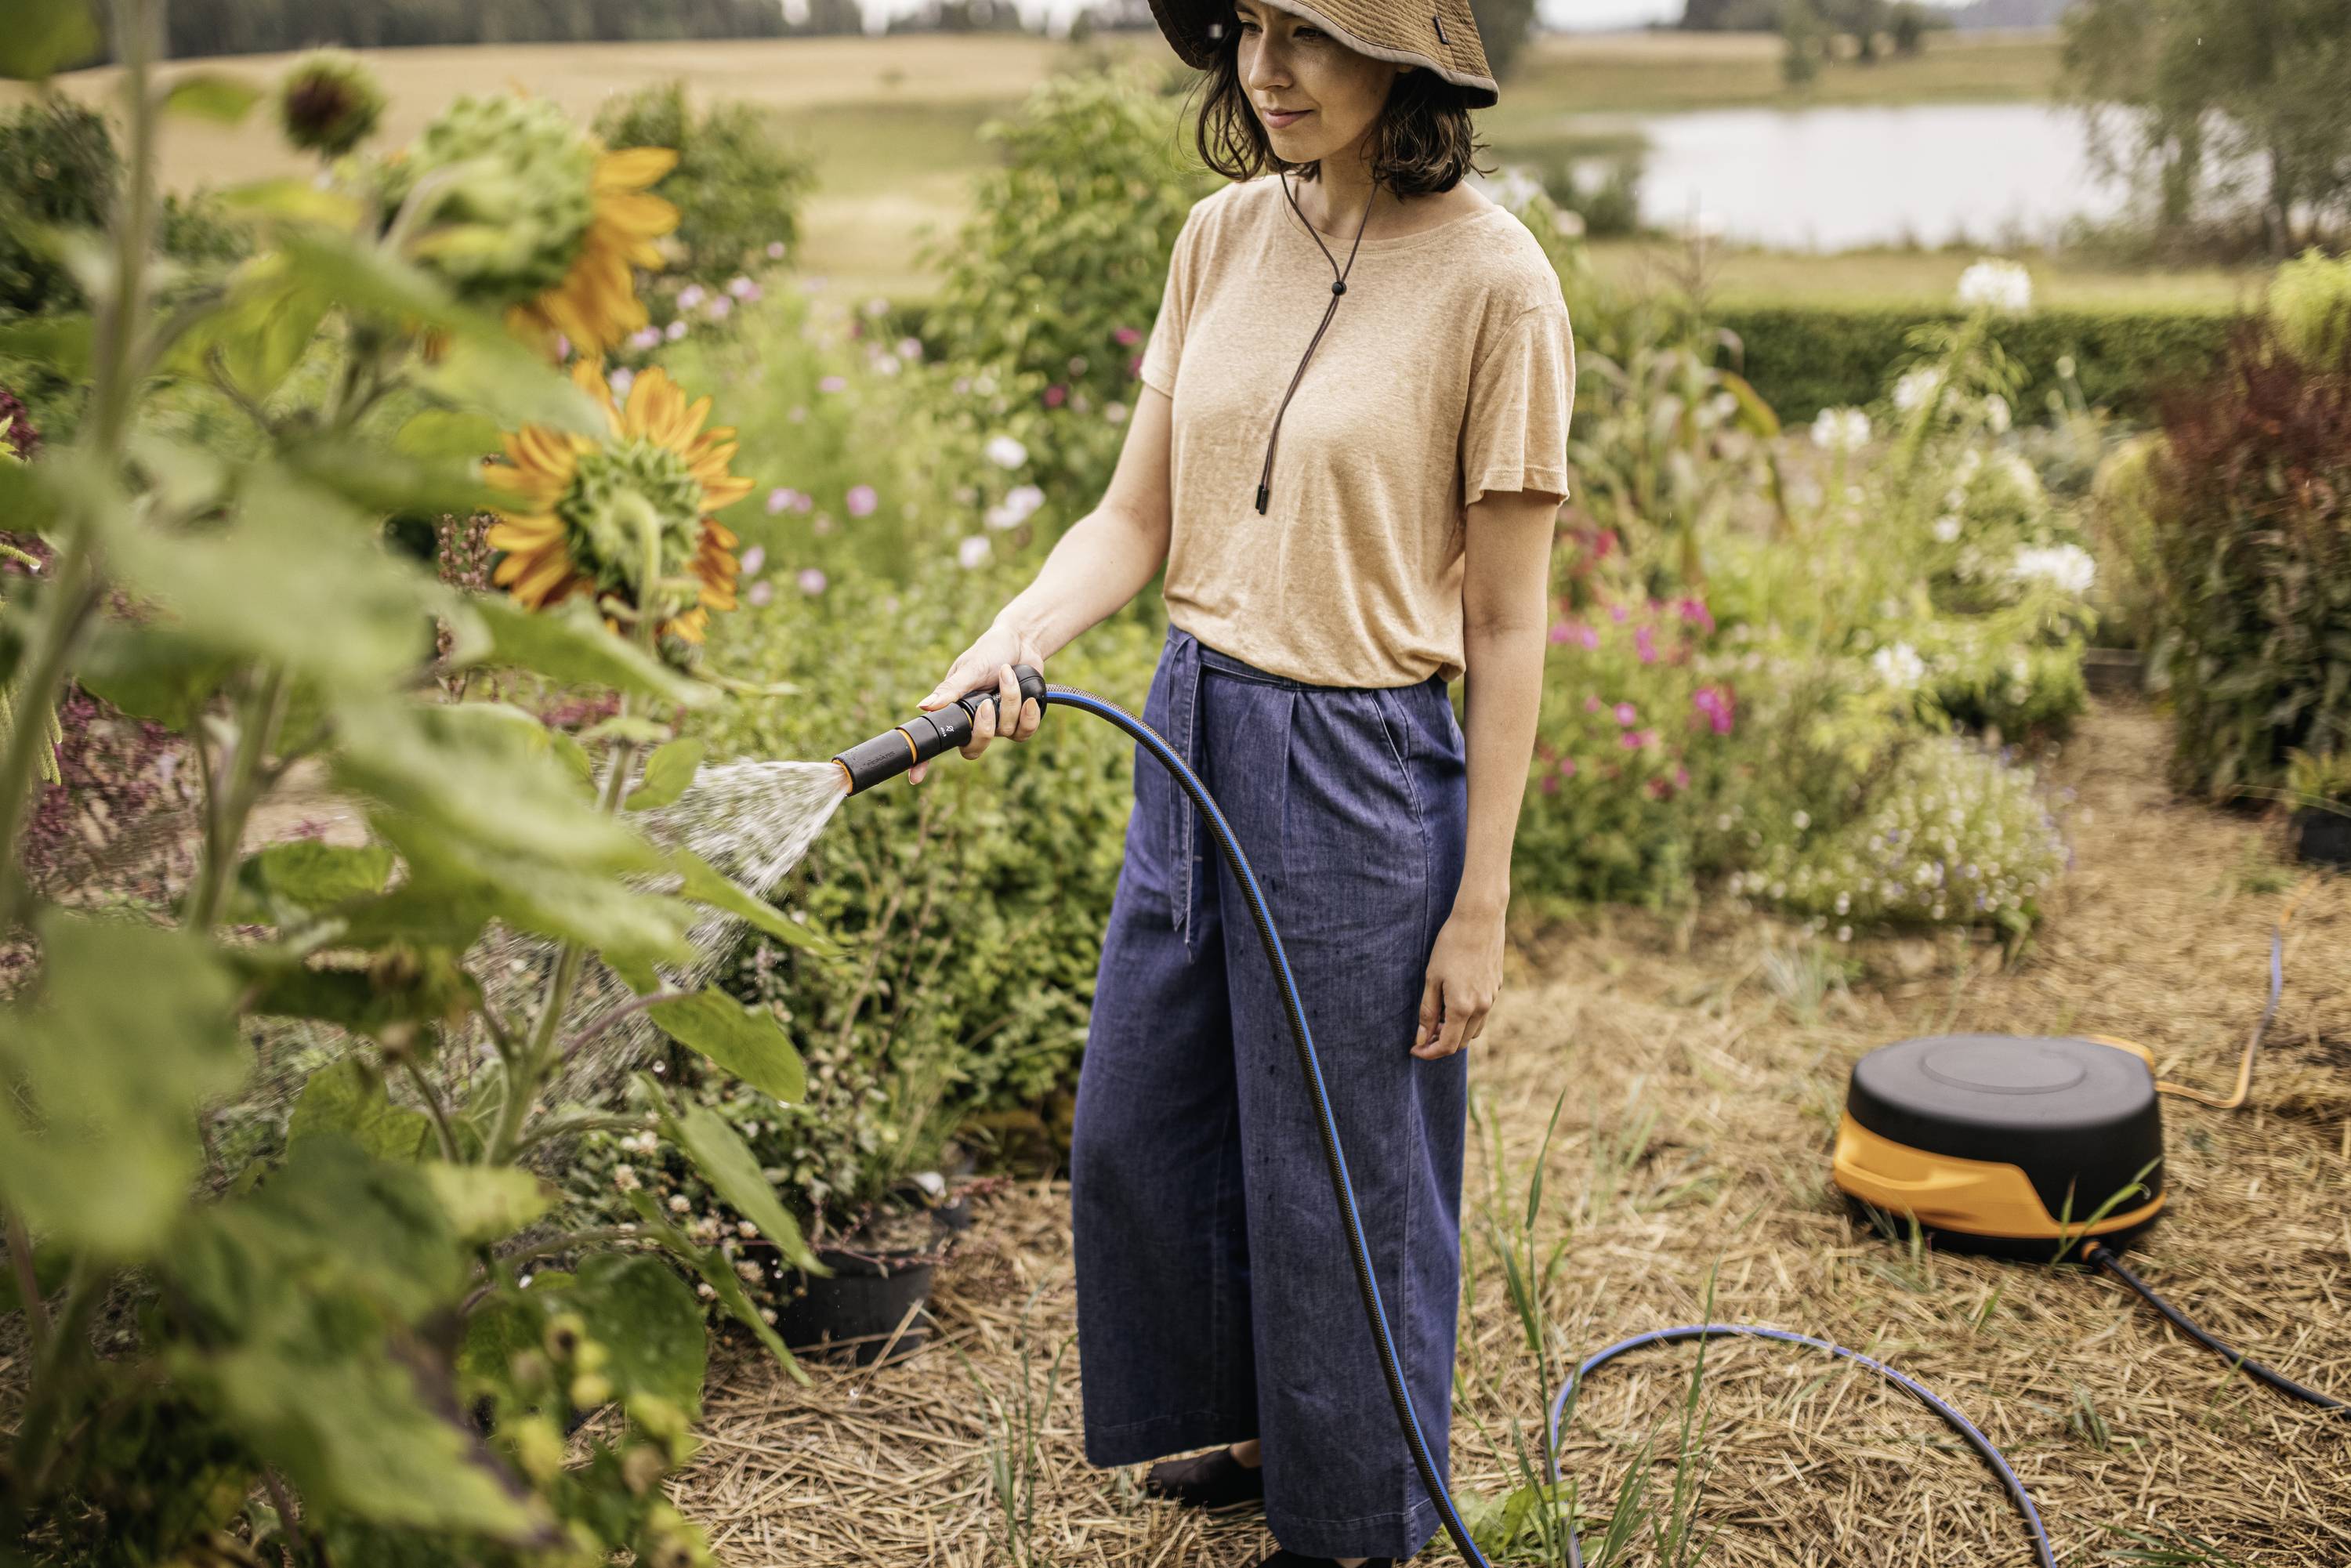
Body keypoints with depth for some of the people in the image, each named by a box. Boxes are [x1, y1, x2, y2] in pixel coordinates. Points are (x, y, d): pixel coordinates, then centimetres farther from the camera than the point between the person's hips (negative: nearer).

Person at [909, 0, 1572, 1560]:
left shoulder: (1491, 276, -15)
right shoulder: (1224, 235, 2)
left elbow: (1507, 624, -12)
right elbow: (1138, 517, 5)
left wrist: (1481, 903, -11)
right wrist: (1011, 641, -15)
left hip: (1366, 770, -6)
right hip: (1194, 732, 7)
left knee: (1346, 1176, 10)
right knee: (1143, 1128, 19)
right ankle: (1257, 1420, 46)